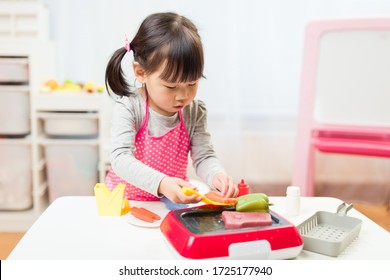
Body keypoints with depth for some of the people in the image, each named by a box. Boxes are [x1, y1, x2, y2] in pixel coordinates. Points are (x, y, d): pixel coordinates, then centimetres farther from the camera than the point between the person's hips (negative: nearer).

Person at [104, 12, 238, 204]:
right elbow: (121, 158, -27)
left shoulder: (195, 112, -5)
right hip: (126, 199, -2)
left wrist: (216, 176, -30)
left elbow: (203, 157, -6)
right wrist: (161, 183, -42)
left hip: (175, 199, 3)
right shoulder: (128, 107, -17)